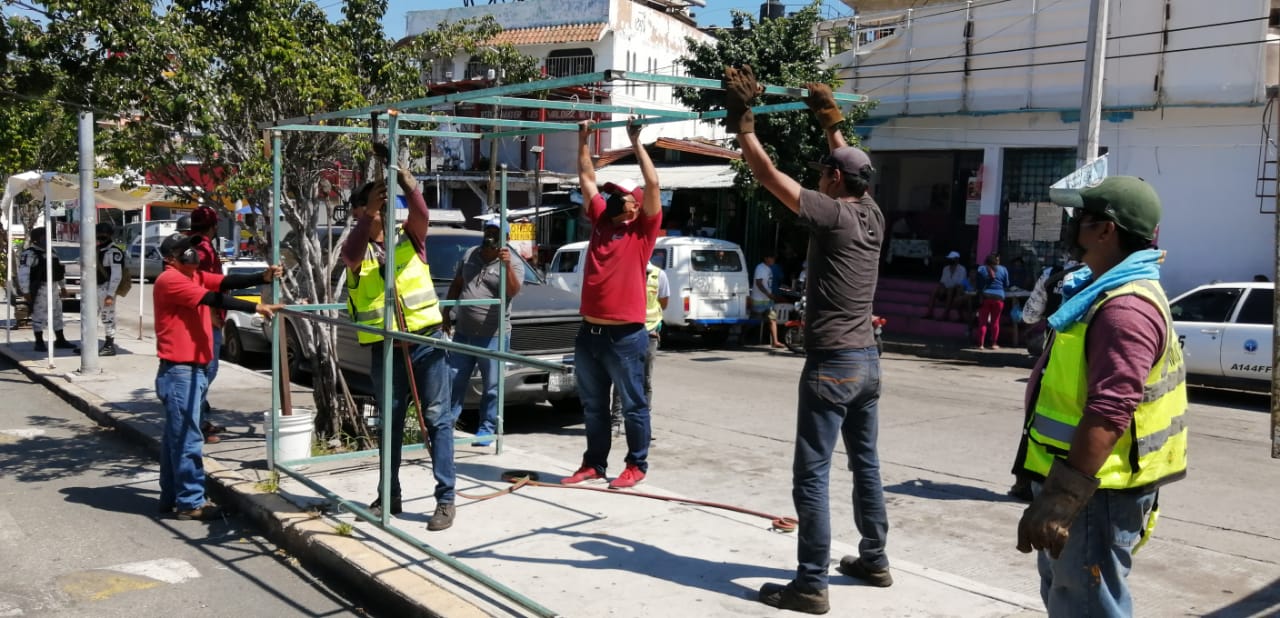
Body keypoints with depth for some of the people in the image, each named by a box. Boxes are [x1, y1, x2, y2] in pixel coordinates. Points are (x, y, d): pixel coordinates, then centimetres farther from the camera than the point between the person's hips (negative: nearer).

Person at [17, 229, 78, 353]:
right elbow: (23, 273, -18)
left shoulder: (51, 252, 13)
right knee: (39, 316, -3)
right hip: (39, 289, -8)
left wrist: (63, 286, 21)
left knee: (57, 314, 13)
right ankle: (39, 342, 5)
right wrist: (26, 292, -21)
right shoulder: (29, 254, -12)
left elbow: (60, 269, 22)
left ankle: (60, 340, 21)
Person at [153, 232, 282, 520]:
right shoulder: (170, 280, -13)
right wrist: (257, 307, -28)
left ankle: (171, 497, 23)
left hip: (194, 368, 10)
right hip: (179, 371, -10)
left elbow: (227, 282, 0)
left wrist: (263, 277, -15)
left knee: (175, 435, 15)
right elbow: (215, 299, -23)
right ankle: (190, 502, -1)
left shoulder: (194, 276, 14)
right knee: (187, 438, -6)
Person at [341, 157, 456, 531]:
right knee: (390, 422, 13)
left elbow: (420, 210, -17)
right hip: (385, 348, 2)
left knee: (438, 418, -2)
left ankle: (446, 499, 2)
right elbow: (352, 255, -21)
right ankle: (389, 495, 25)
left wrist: (399, 170, -33)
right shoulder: (356, 248, 4)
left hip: (425, 340, -2)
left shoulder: (409, 237, 4)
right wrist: (368, 215, -37)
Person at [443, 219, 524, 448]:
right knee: (454, 379, 10)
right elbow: (456, 285, 20)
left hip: (493, 336, -5)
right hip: (463, 332, 5)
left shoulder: (514, 264, -5)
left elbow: (513, 291, -23)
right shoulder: (469, 255, 10)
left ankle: (487, 428, 12)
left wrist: (507, 265, -36)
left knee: (491, 386, 2)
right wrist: (446, 313, 17)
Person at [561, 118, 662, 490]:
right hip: (589, 332, 6)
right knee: (593, 405, 14)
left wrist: (636, 141, -10)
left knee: (633, 405, 5)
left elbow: (653, 185, -12)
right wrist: (583, 139, 15)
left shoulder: (643, 231, -2)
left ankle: (636, 466, 16)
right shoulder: (600, 221, 11)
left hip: (625, 335, -6)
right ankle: (594, 463, 25)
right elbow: (587, 178, 19)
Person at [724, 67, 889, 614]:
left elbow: (768, 174, -13)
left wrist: (743, 121, -4)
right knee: (865, 464, 18)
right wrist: (831, 123, 37)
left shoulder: (833, 215, -14)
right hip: (867, 359, 8)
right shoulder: (872, 215, 7)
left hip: (831, 362, -8)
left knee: (811, 475, -4)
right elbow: (852, 167, 27)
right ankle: (874, 560, 30)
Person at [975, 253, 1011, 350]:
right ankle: (994, 344, 9)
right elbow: (1006, 285, 11)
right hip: (998, 297, 1)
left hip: (985, 297, -1)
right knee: (995, 321, 8)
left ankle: (980, 344, -2)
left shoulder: (981, 269, 2)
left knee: (982, 321, 2)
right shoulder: (1003, 270, 5)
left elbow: (978, 285, 0)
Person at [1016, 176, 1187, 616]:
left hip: (1097, 492, -11)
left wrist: (1059, 499, -34)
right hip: (1085, 482, 11)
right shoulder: (1110, 291, 13)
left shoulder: (1126, 307, -23)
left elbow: (1108, 413, -32)